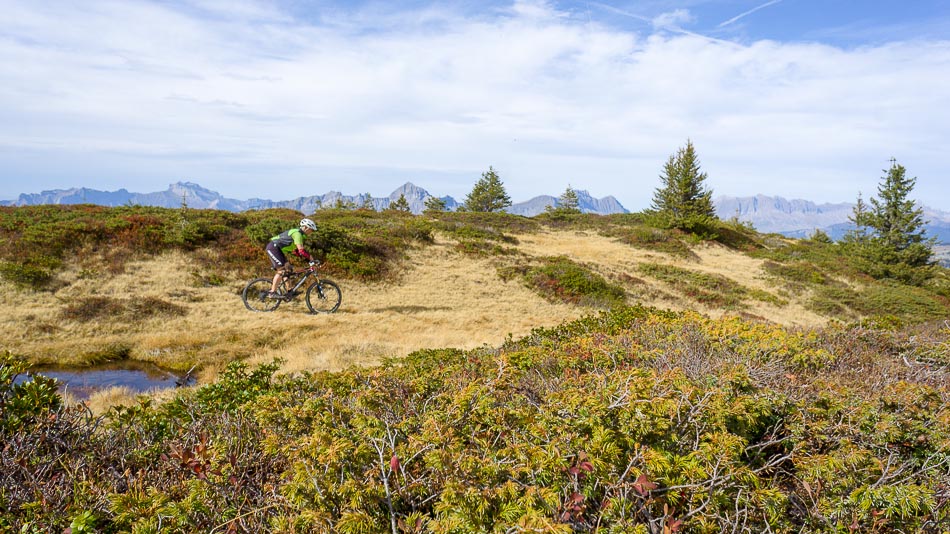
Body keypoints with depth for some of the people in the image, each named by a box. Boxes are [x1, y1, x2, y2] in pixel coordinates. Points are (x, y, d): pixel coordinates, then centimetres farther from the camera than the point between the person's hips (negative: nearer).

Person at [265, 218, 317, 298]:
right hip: (273, 247, -11)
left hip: (277, 249, 11)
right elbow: (301, 250, -26)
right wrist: (309, 258, -20)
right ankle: (272, 293, -14)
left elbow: (295, 250, 17)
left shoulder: (298, 233, 15)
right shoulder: (297, 233, -17)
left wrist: (306, 258, 8)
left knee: (288, 268, 7)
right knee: (282, 270, -16)